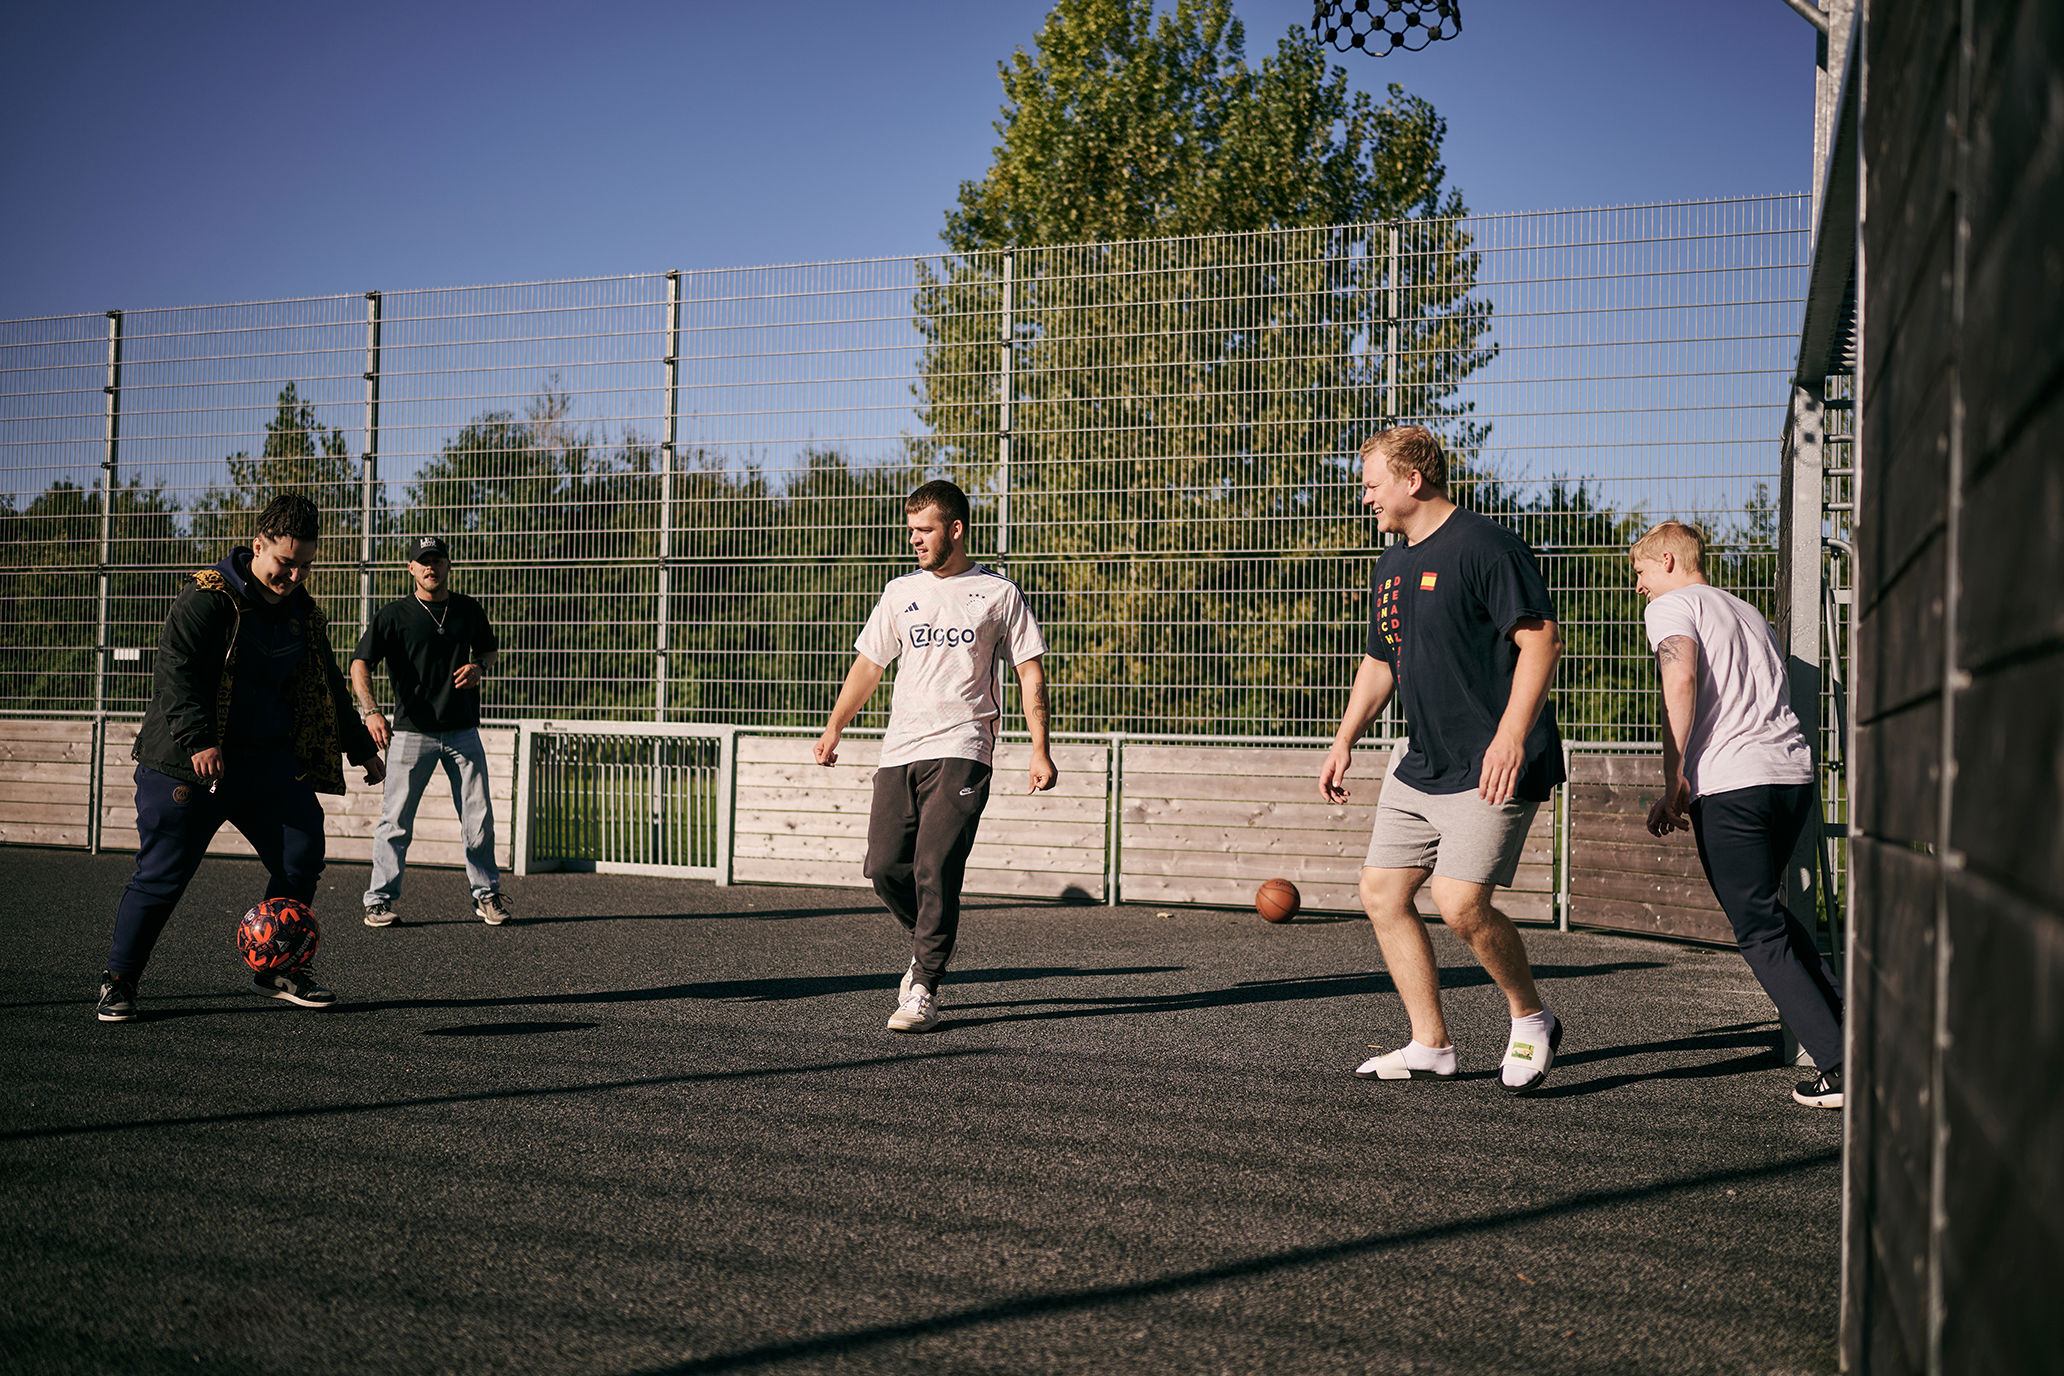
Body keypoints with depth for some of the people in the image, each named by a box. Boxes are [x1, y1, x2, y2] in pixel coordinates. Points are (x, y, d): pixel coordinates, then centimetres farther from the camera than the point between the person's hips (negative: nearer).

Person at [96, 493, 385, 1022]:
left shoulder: (304, 614, 12)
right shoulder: (208, 597, -9)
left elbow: (327, 688, 24)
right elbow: (174, 670, -18)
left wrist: (360, 747, 25)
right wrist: (199, 740, -29)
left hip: (268, 761, 6)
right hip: (187, 762, -6)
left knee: (302, 855, -3)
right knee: (163, 873, -3)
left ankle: (275, 968, 13)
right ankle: (118, 982, 14)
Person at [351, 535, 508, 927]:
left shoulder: (469, 610, 8)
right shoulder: (392, 615, -3)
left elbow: (489, 648, 24)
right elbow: (360, 664, -10)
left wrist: (479, 666, 0)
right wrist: (370, 710, -26)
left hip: (463, 731, 3)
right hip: (412, 731, -3)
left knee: (479, 818, 4)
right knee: (396, 820, -2)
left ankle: (487, 893, 18)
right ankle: (379, 899, 8)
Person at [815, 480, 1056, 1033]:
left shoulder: (999, 594, 5)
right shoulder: (902, 592, 16)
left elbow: (1031, 672, 5)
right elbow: (868, 664, 21)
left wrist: (1040, 751, -3)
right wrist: (833, 729, 14)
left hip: (962, 750, -4)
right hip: (899, 750, 5)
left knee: (936, 870, -14)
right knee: (885, 867, -3)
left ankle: (924, 991, -7)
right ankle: (929, 945, 25)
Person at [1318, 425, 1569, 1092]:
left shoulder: (1485, 547, -12)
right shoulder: (1390, 567, 14)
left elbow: (1540, 641, -18)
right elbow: (1378, 661, 24)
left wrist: (1510, 736, -26)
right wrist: (1345, 740, 15)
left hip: (1492, 768, -9)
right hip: (1420, 762, 9)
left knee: (1460, 902, -16)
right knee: (1381, 893, 6)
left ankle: (1531, 1020, 11)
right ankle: (1429, 1044, 18)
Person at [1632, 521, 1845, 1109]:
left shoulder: (1671, 605, 4)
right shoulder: (1748, 613, 28)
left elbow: (1681, 680, -15)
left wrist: (1674, 782, -14)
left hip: (1729, 780, -7)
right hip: (1794, 771, 8)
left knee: (1759, 932, 0)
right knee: (1768, 904, 26)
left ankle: (1840, 1066, -5)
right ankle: (1848, 1014, 15)